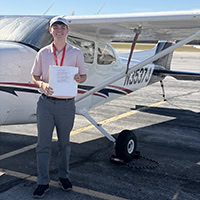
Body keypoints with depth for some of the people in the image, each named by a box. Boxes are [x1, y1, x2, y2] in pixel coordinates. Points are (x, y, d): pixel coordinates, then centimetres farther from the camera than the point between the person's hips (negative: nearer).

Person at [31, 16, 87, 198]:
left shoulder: (76, 53, 3)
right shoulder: (43, 53, 5)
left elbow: (84, 76, 9)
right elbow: (34, 76, 9)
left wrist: (77, 78, -15)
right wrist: (43, 84, -13)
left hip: (66, 104, 0)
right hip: (46, 102, 1)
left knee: (64, 143, 12)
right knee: (43, 144, 1)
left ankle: (64, 176, 29)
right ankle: (43, 182, 12)